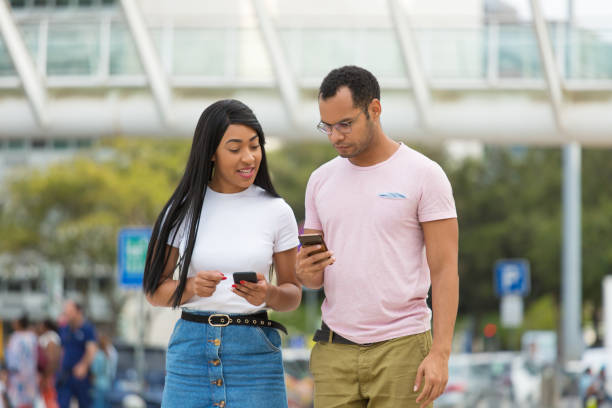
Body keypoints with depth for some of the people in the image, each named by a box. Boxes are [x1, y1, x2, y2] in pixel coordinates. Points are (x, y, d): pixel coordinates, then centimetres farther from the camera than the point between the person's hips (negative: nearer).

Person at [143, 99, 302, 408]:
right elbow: (154, 291, 6)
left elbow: (293, 294, 8)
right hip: (191, 346, 1)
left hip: (254, 350, -1)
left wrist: (269, 293, -14)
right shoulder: (183, 210, 4)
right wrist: (192, 287, -14)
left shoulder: (277, 211, 3)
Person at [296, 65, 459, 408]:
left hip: (401, 347, -4)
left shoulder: (424, 175, -3)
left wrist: (440, 353, -14)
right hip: (334, 351, 4)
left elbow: (444, 270, -6)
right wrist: (307, 272, -9)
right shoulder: (322, 180, 11)